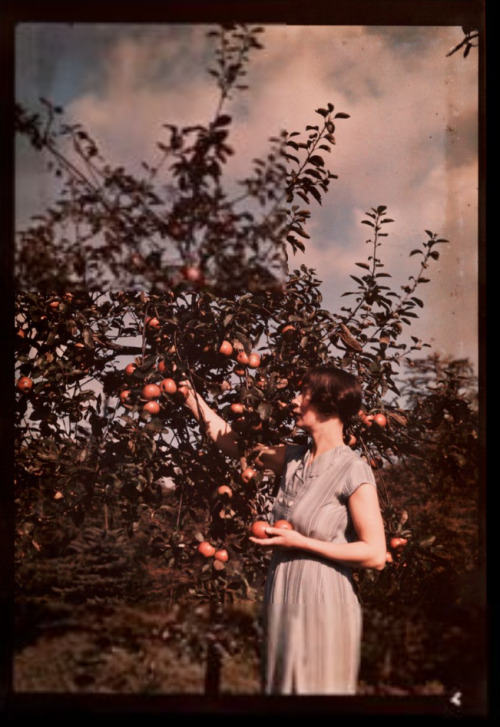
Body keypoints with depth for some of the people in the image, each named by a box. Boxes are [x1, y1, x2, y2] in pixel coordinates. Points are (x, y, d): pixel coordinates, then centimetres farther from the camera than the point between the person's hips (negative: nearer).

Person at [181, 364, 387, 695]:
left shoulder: (353, 471, -17)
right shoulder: (294, 458, 2)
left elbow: (375, 555, -17)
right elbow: (230, 440, 11)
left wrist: (300, 542, -18)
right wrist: (189, 393, 10)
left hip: (323, 605, -7)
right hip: (283, 599, 7)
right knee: (282, 683, 20)